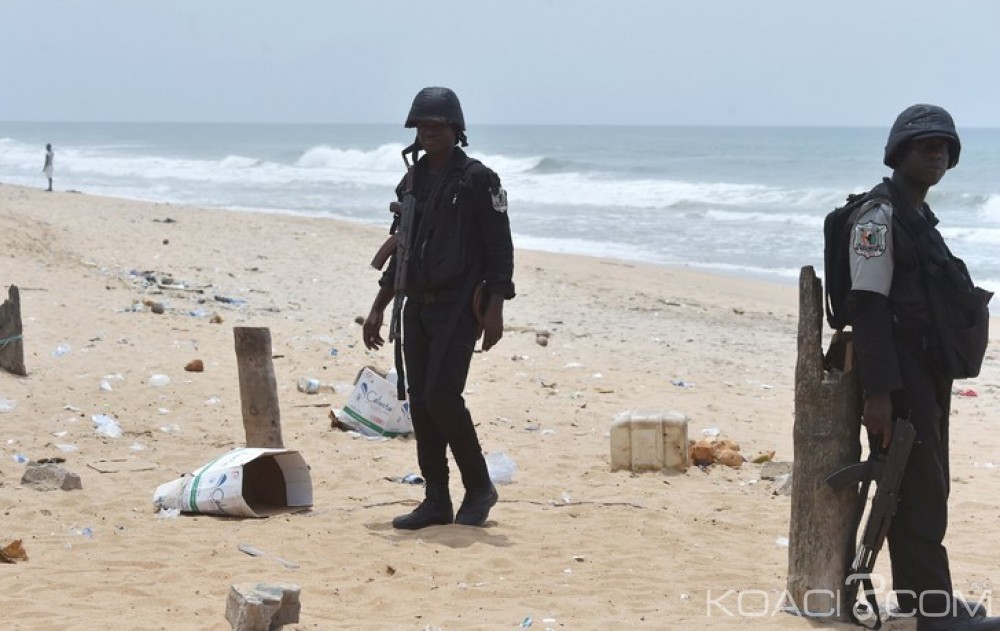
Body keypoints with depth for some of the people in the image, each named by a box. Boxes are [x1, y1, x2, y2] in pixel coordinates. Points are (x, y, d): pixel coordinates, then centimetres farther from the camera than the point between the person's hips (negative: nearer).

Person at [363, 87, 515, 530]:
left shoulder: (478, 180, -5)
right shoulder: (412, 183, 14)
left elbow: (499, 249, -8)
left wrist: (495, 309, -15)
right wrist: (378, 309, 17)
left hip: (458, 308, -7)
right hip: (417, 307, 7)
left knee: (441, 395, -16)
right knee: (420, 404, 4)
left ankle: (479, 487, 1)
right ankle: (436, 502, 10)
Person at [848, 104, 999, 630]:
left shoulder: (921, 216, 18)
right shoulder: (879, 215, -12)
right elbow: (868, 307, -19)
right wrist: (878, 392, -25)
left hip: (927, 370, 10)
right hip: (899, 374, -10)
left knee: (926, 489, 13)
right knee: (919, 492, -9)